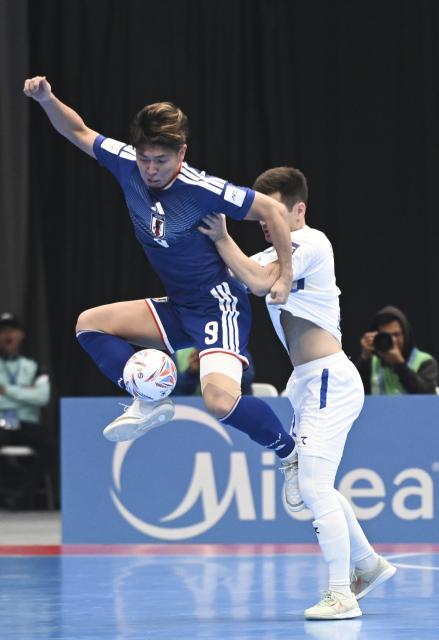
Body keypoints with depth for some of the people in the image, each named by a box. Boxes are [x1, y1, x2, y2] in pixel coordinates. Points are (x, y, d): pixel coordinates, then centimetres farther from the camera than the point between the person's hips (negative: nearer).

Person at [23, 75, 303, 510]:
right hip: (178, 309, 8)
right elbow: (78, 132, 8)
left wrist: (284, 274, -17)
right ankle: (151, 404, 4)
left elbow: (272, 210, -16)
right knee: (90, 325, 4)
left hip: (219, 307, -8)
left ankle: (292, 454, -7)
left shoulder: (202, 190, -23)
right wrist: (47, 100, -9)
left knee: (220, 401, -30)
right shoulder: (128, 165, -5)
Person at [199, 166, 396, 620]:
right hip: (309, 382, 10)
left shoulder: (310, 243, -12)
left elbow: (260, 282, -25)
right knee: (313, 485, 18)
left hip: (329, 379, -10)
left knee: (313, 486, -14)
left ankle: (342, 596, -14)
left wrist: (222, 238, -18)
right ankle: (368, 564, 31)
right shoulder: (278, 254, 17)